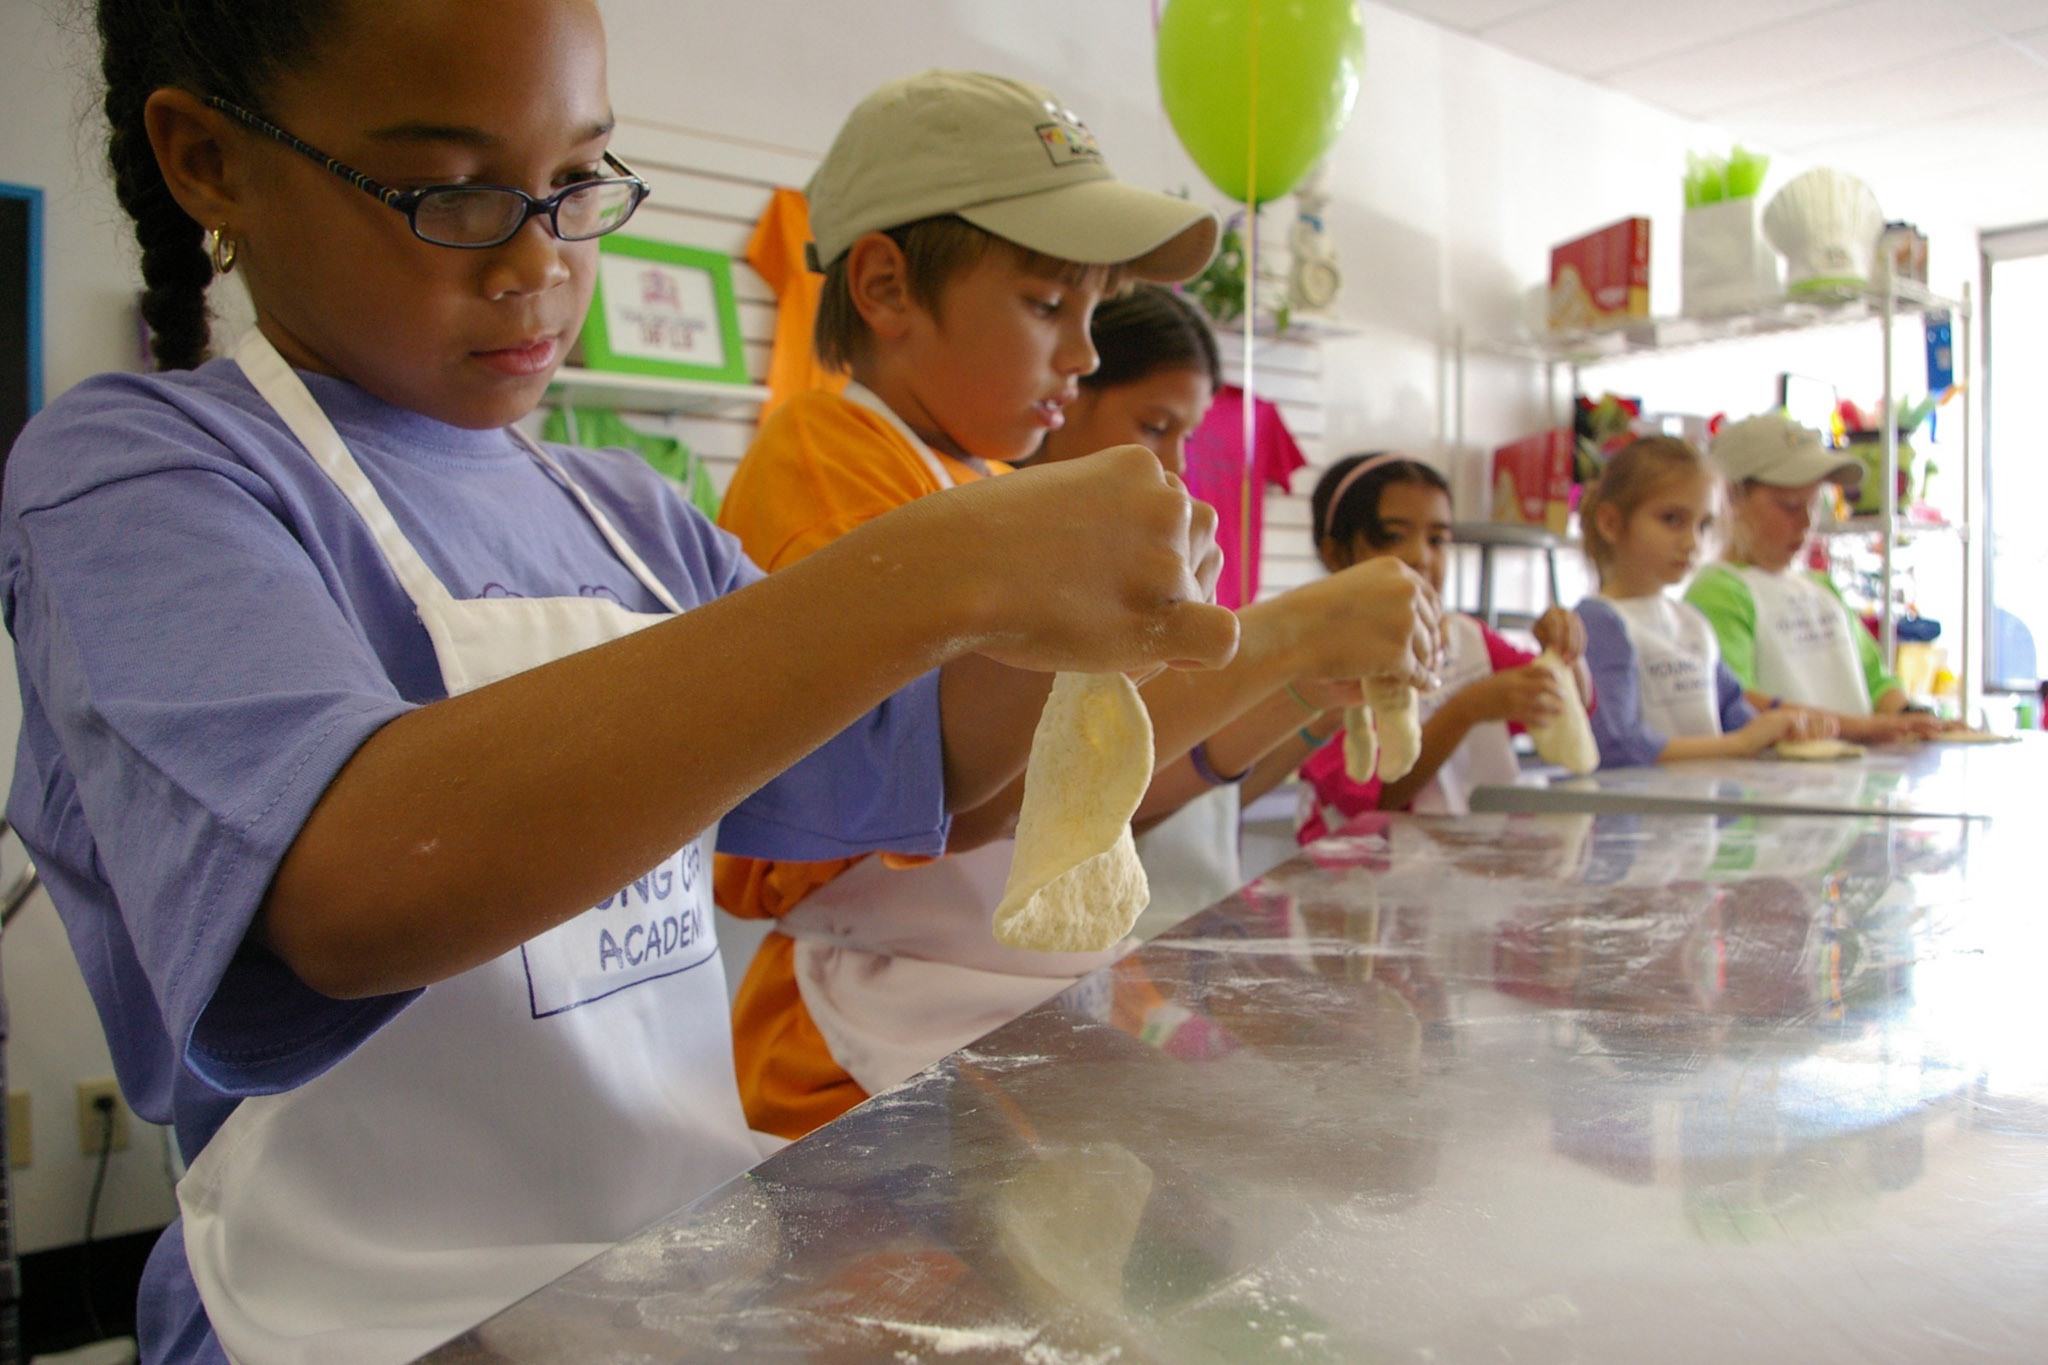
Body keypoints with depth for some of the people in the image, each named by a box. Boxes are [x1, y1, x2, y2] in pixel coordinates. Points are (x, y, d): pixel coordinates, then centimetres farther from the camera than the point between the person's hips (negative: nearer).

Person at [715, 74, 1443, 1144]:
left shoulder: (1015, 495, 15)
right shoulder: (825, 463, -10)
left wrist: (1312, 685, 0)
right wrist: (1286, 633, -21)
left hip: (1056, 1018, 8)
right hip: (893, 1063, -8)